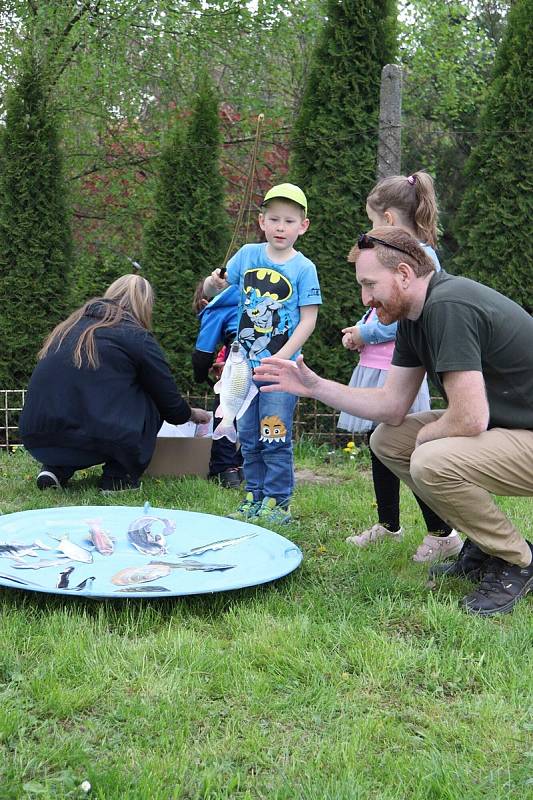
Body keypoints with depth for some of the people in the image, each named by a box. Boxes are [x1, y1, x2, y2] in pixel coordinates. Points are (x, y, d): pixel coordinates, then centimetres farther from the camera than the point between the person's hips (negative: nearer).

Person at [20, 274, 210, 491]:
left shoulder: (71, 325, 20)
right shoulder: (137, 336, 3)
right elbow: (169, 402, 9)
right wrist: (191, 414, 33)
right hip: (99, 438, -6)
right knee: (150, 403, 16)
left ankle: (56, 469, 16)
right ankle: (118, 477, 9)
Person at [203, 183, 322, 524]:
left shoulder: (303, 268, -7)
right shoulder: (248, 255, 4)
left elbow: (308, 320, -9)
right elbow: (214, 288, 12)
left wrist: (281, 358, -16)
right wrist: (213, 282, -12)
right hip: (246, 364, 4)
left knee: (276, 437, -1)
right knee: (248, 436, 12)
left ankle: (278, 501, 10)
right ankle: (254, 497, 24)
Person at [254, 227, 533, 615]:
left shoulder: (448, 307, -25)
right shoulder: (415, 316, 6)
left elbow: (469, 420, -30)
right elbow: (392, 406, 7)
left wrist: (425, 435, -8)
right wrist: (313, 385, 2)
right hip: (500, 426, 10)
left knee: (431, 462, -30)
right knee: (387, 440, 7)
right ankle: (483, 544, 13)